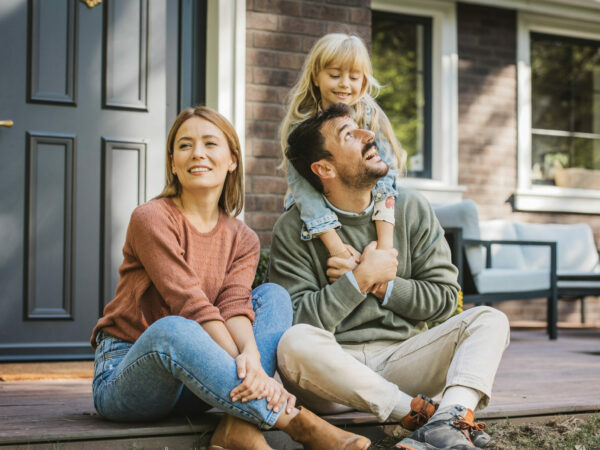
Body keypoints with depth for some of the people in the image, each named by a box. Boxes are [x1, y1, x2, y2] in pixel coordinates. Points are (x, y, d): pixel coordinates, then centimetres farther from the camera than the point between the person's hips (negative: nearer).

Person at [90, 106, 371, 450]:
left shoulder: (243, 240, 8)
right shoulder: (152, 220, -10)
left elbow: (235, 305, -11)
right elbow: (193, 306, -20)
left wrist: (250, 353, -34)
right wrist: (250, 371, -30)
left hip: (194, 388, 5)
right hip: (123, 376, -5)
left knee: (274, 296, -10)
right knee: (171, 329, -38)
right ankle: (295, 421, -35)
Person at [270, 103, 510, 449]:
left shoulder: (411, 208, 6)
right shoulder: (294, 231, -3)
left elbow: (445, 297, 4)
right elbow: (298, 321, -13)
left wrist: (379, 285, -9)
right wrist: (362, 279, -15)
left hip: (402, 356, 3)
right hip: (337, 367, -3)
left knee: (489, 320, -14)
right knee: (295, 343, -34)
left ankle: (451, 420, -42)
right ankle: (424, 414, -29)